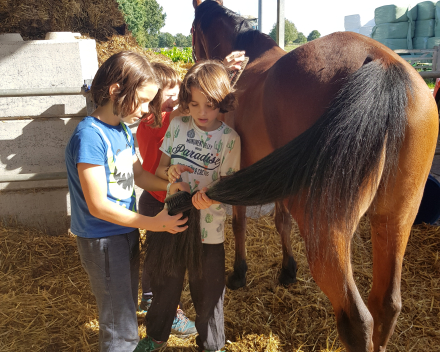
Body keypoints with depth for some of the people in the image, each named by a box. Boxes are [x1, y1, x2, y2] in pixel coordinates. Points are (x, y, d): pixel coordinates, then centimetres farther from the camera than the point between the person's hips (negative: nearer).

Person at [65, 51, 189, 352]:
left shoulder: (124, 129, 2)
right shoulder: (90, 135, -24)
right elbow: (98, 206, -24)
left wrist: (169, 185, -4)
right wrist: (153, 223, -20)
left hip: (127, 231, 8)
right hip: (102, 240, -8)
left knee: (128, 307, 25)